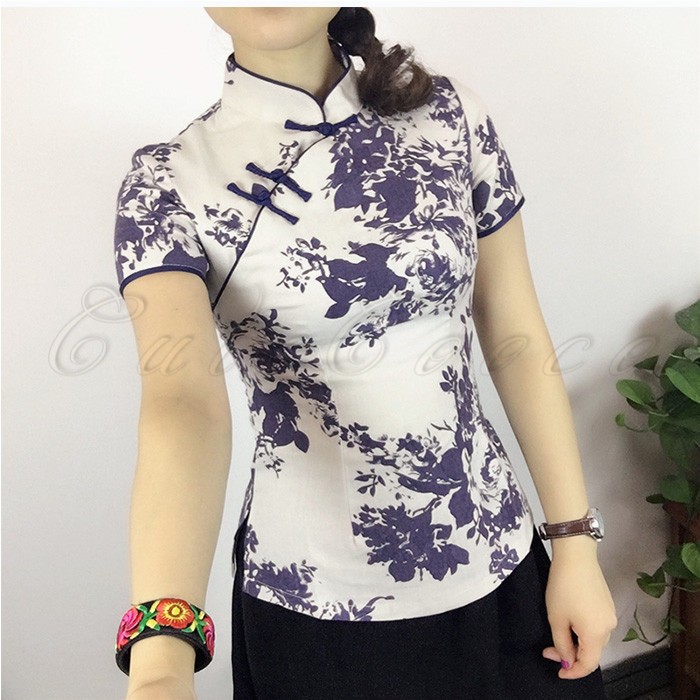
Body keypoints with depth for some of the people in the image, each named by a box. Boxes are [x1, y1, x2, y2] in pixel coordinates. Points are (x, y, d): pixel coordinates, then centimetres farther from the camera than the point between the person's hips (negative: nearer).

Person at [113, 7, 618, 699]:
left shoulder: (449, 113, -3)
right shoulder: (169, 183, -12)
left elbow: (517, 339, 0)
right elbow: (181, 401, -27)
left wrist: (576, 543, -1)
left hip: (496, 562, 3)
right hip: (313, 599, -2)